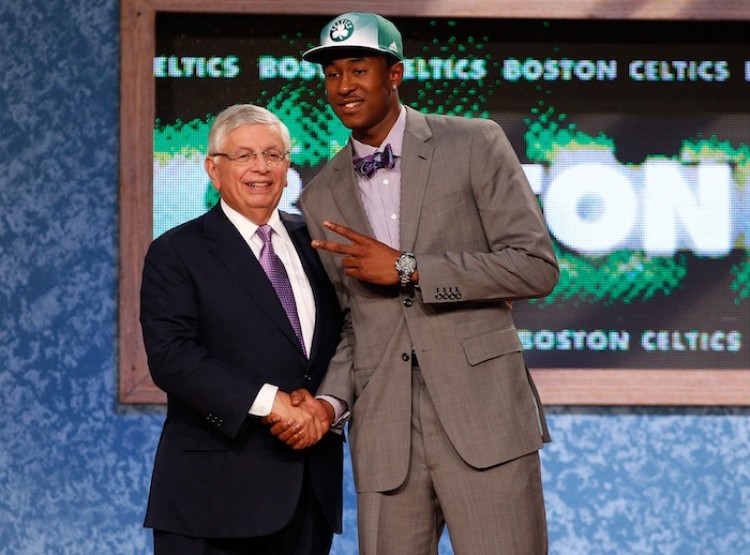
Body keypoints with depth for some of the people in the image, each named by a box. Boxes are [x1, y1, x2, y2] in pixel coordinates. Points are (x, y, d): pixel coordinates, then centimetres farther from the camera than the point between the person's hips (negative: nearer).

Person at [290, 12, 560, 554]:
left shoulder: (474, 144, 1)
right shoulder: (322, 197, 14)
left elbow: (536, 266, -6)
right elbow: (347, 320, 16)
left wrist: (407, 270, -10)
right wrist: (331, 398, -4)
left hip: (482, 414, -3)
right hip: (384, 431, 4)